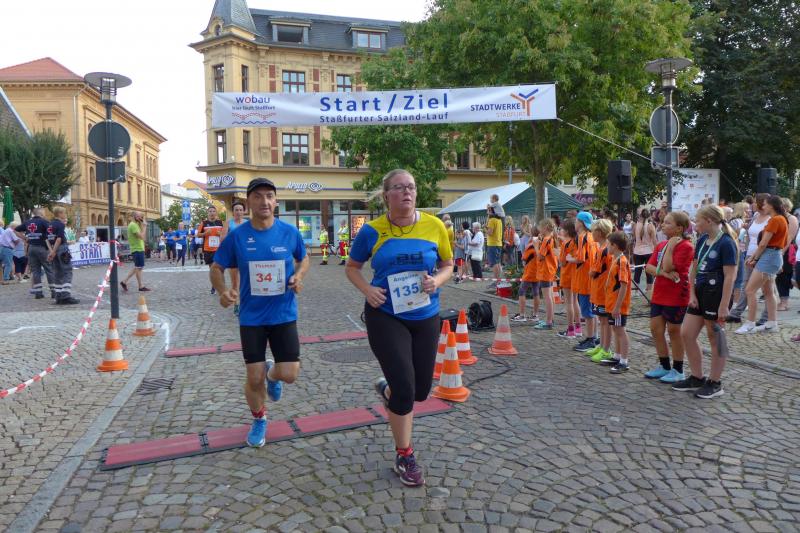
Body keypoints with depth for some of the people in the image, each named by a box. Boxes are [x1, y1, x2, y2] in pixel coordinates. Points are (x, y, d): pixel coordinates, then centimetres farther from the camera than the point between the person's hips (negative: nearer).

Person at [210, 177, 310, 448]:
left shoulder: (290, 232, -6)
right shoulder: (237, 236, -8)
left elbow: (303, 259, 11)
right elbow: (216, 268, 1)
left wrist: (299, 275, -11)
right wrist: (223, 290, -20)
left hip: (284, 314, 1)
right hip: (251, 317, 0)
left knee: (289, 374, -5)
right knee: (254, 379, 4)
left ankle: (272, 373, 34)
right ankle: (259, 419, 34)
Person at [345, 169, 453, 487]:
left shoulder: (434, 226, -3)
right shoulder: (372, 231, -7)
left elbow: (448, 265, 9)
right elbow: (352, 267, 7)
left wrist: (437, 281, -13)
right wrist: (367, 289, -13)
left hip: (425, 317, 3)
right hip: (385, 316, -3)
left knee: (421, 390, 12)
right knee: (405, 388, -7)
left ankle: (387, 389, 48)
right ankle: (405, 457, 16)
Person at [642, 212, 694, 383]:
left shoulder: (685, 246, -13)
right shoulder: (661, 245, 11)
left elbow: (668, 266, -22)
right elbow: (649, 267, 1)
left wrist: (670, 246, -17)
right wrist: (664, 273, -16)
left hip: (676, 297, -7)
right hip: (659, 294, 7)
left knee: (674, 331, 2)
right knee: (655, 328, 10)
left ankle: (678, 370, 16)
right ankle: (664, 366, 25)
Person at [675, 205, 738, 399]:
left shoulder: (726, 243, -14)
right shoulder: (702, 240, 9)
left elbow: (730, 276, -18)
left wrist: (724, 306, -20)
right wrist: (692, 294, 4)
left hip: (716, 294, -8)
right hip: (700, 292, 8)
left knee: (715, 339, 4)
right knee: (686, 334, 9)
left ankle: (715, 383, 18)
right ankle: (696, 378, 22)